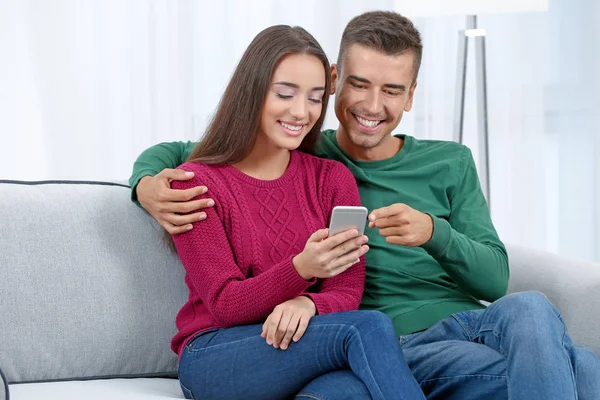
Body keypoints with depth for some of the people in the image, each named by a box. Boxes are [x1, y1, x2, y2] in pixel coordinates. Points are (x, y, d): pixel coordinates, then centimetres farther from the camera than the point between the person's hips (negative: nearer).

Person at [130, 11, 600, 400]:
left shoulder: (450, 163, 17)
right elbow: (170, 153, 16)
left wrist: (434, 232, -12)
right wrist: (147, 186, -9)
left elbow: (496, 279, 8)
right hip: (386, 345, -4)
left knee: (528, 308, -35)